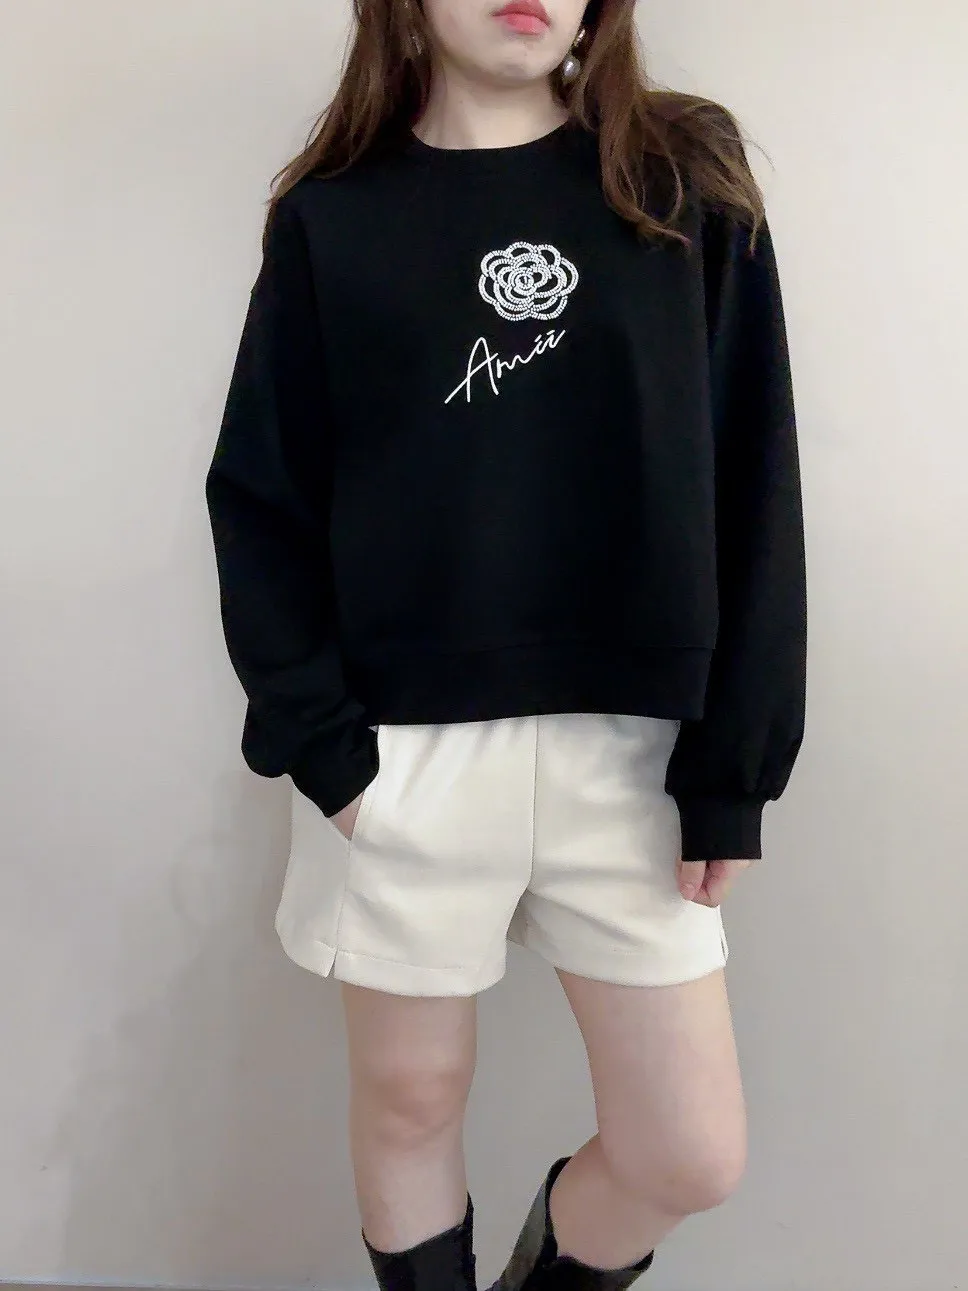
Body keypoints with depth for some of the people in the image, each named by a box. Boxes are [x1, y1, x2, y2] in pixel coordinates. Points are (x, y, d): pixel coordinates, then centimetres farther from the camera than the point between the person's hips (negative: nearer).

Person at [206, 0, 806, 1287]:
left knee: (689, 1154, 7)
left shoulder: (689, 184, 5)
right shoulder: (329, 219, 5)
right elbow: (260, 498, 3)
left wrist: (733, 760, -4)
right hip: (403, 744, 0)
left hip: (635, 743, 1)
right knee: (410, 1097, 13)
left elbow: (752, 490, 0)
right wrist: (314, 731, -9)